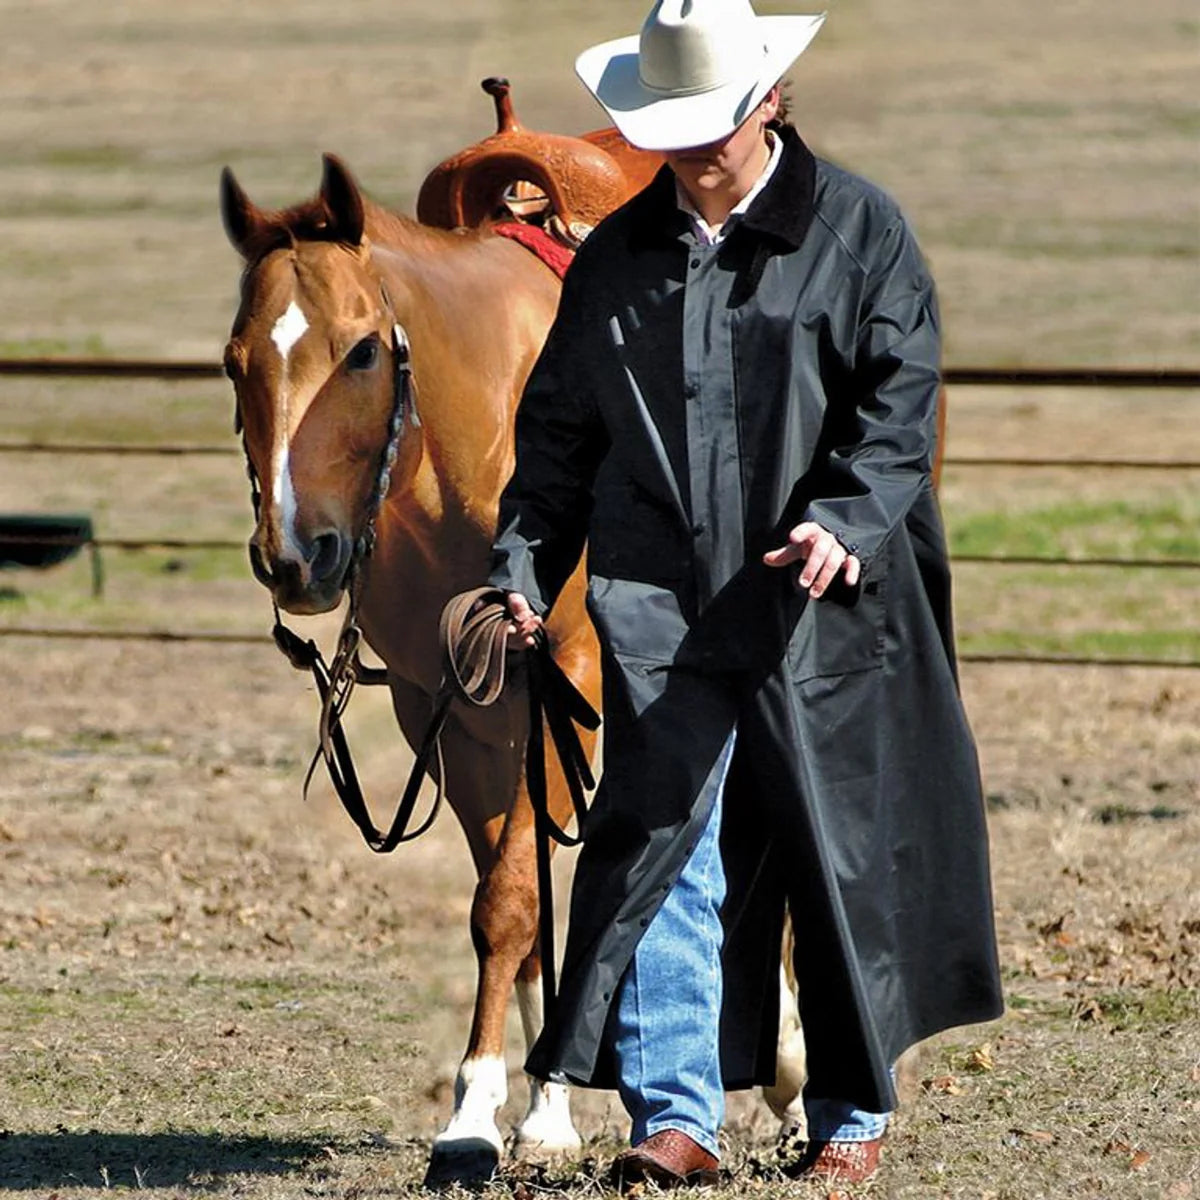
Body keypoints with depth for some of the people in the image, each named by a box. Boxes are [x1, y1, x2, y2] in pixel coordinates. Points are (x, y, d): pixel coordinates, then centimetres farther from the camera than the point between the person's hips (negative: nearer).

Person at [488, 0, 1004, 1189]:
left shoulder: (861, 232, 1)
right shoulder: (616, 255, 11)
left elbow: (900, 408, -6)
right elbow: (557, 427, 14)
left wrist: (845, 522, -22)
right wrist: (523, 560, 0)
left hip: (823, 612, -2)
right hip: (661, 613, 2)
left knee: (840, 855, 6)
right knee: (662, 846, -7)